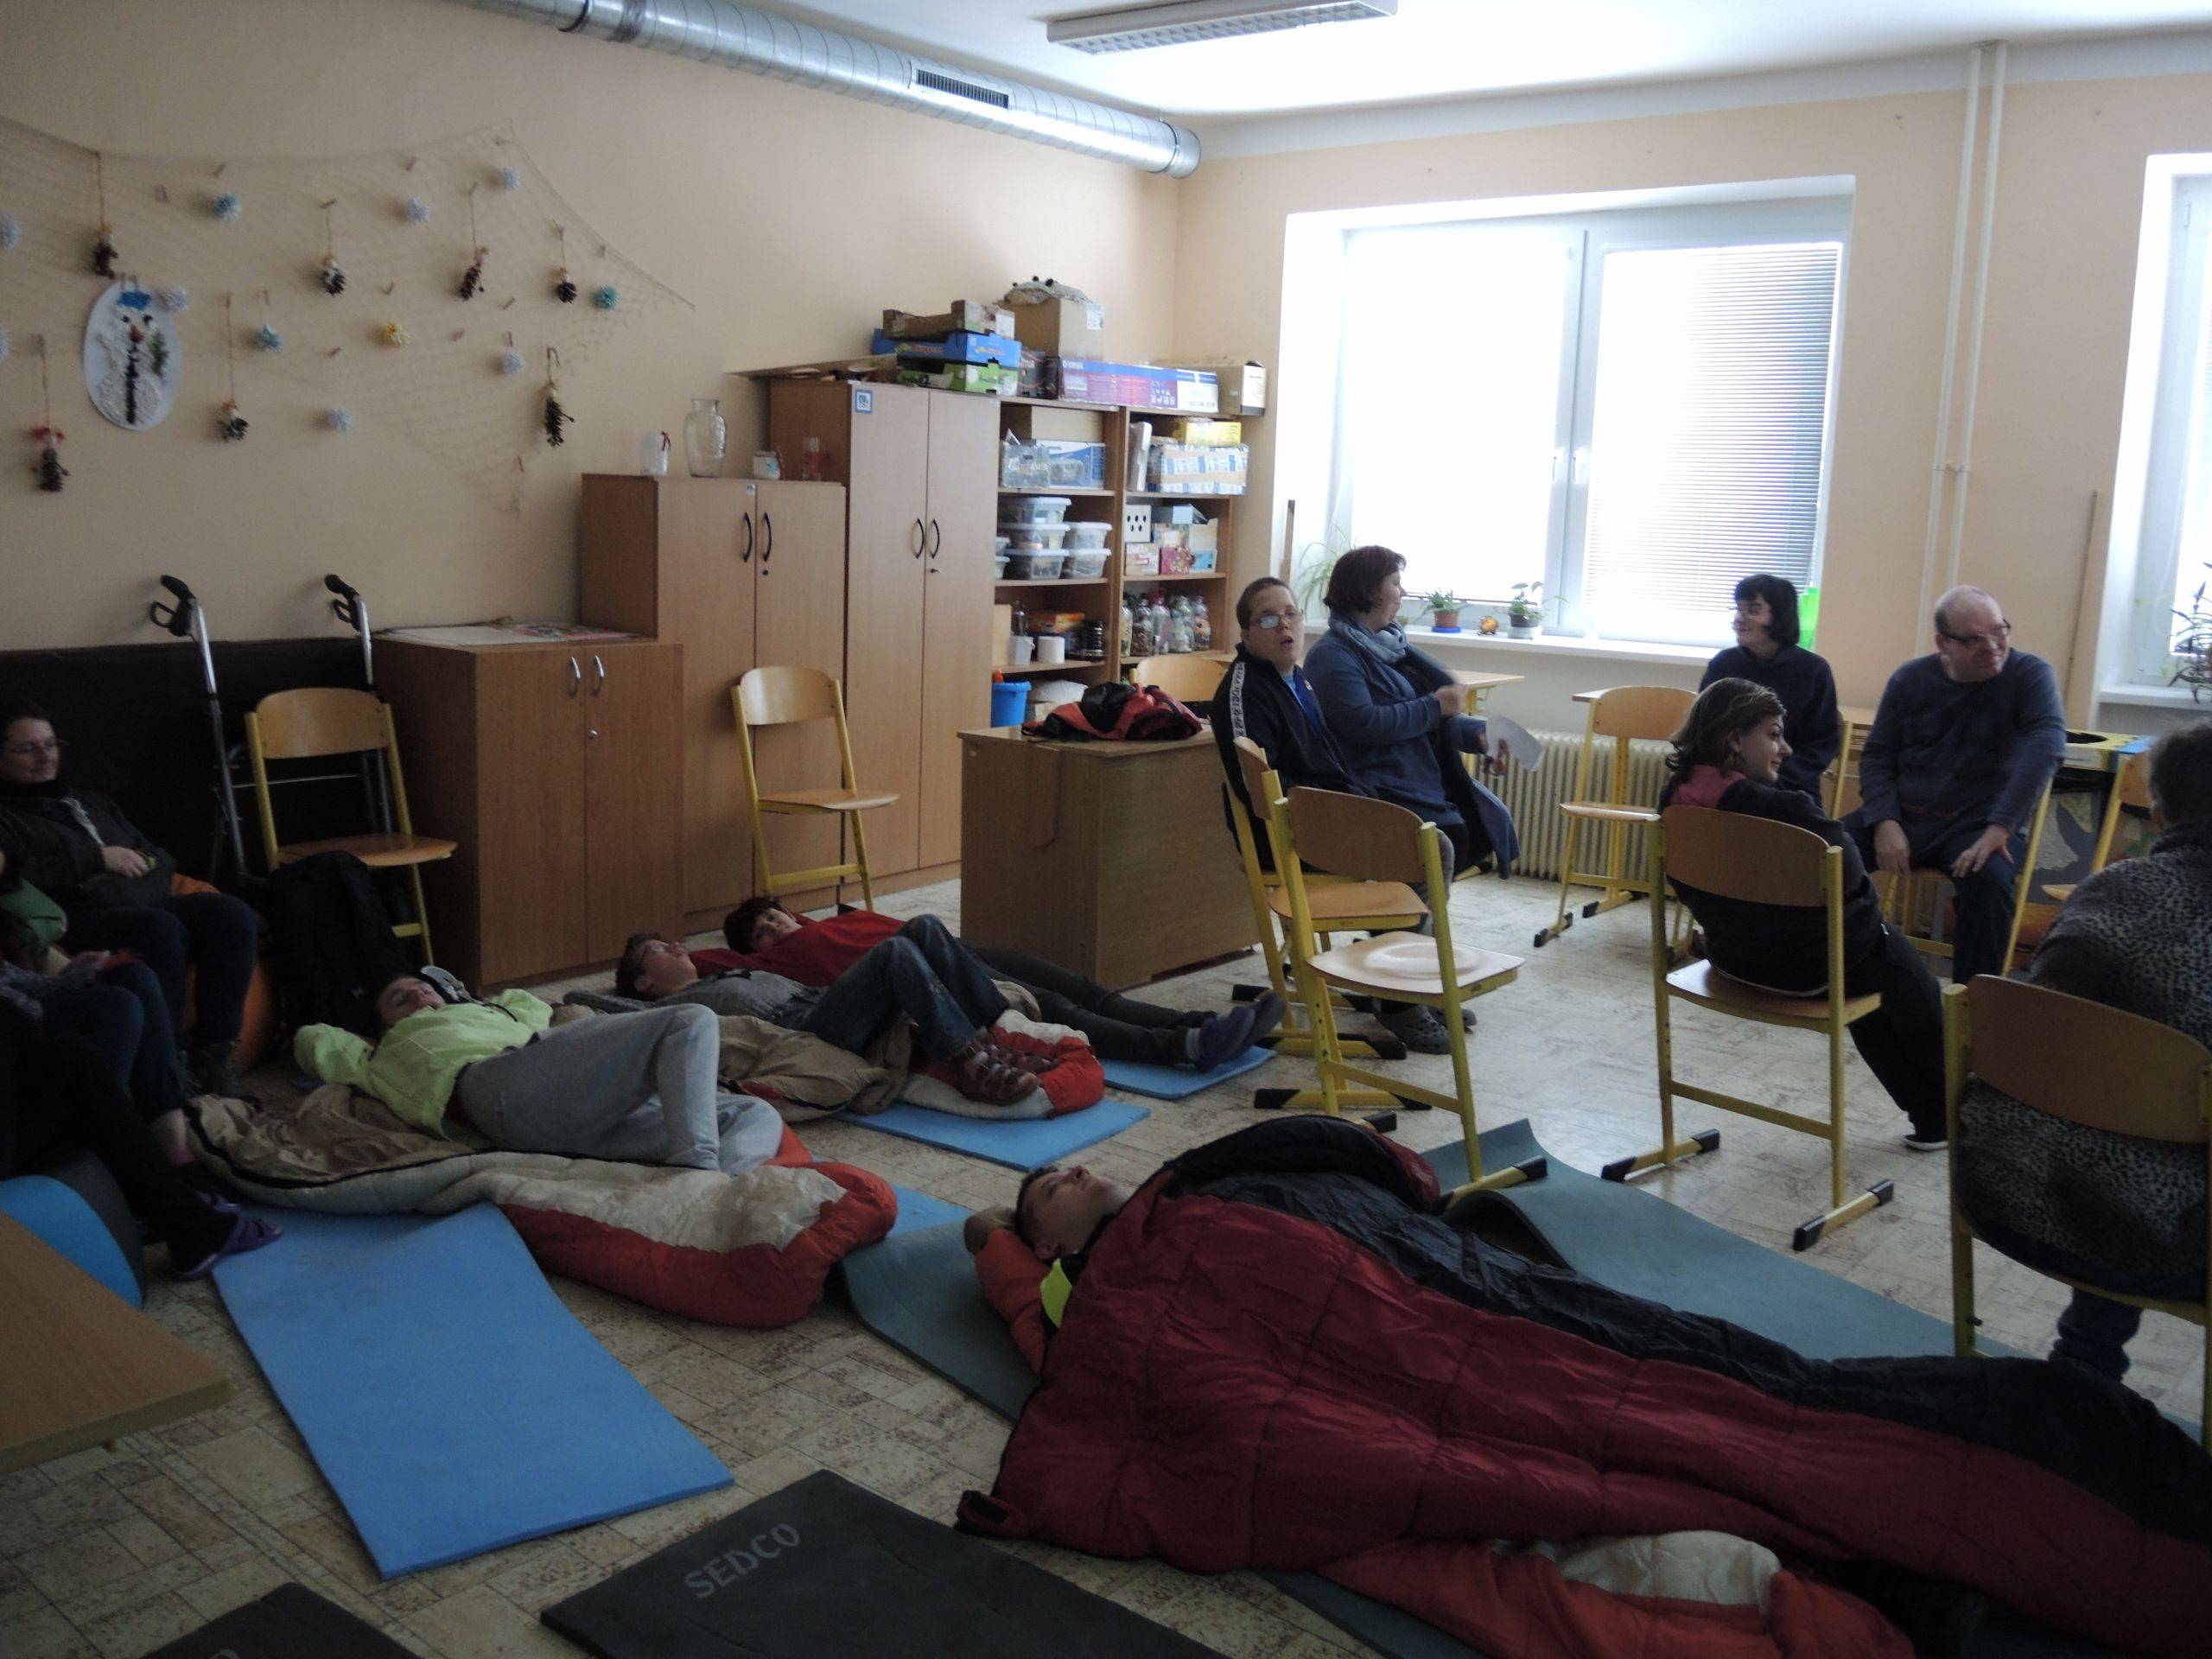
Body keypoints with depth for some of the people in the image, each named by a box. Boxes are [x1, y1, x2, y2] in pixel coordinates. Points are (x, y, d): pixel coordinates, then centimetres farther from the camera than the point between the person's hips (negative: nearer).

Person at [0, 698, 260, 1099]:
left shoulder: (90, 803, 33)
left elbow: (160, 857, 33)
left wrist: (144, 862, 9)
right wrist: (97, 860, -8)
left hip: (146, 902, 6)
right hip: (78, 920, -6)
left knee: (230, 912, -26)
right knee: (160, 927, -38)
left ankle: (213, 1055, -26)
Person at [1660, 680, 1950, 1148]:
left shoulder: (1677, 798, -7)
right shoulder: (1785, 809, -30)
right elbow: (1848, 875, -19)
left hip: (1729, 953, 7)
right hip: (1802, 962, -7)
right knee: (1901, 962, 23)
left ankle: (1926, 1109, 37)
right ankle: (1947, 1107, 39)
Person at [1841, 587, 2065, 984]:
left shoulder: (2029, 675, -4)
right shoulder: (1909, 680, 6)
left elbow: (2046, 746, -18)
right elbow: (1877, 757, 8)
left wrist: (1999, 828, -28)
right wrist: (1885, 823, -10)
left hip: (1981, 822, -3)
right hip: (1903, 814, 3)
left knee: (1989, 880, -35)